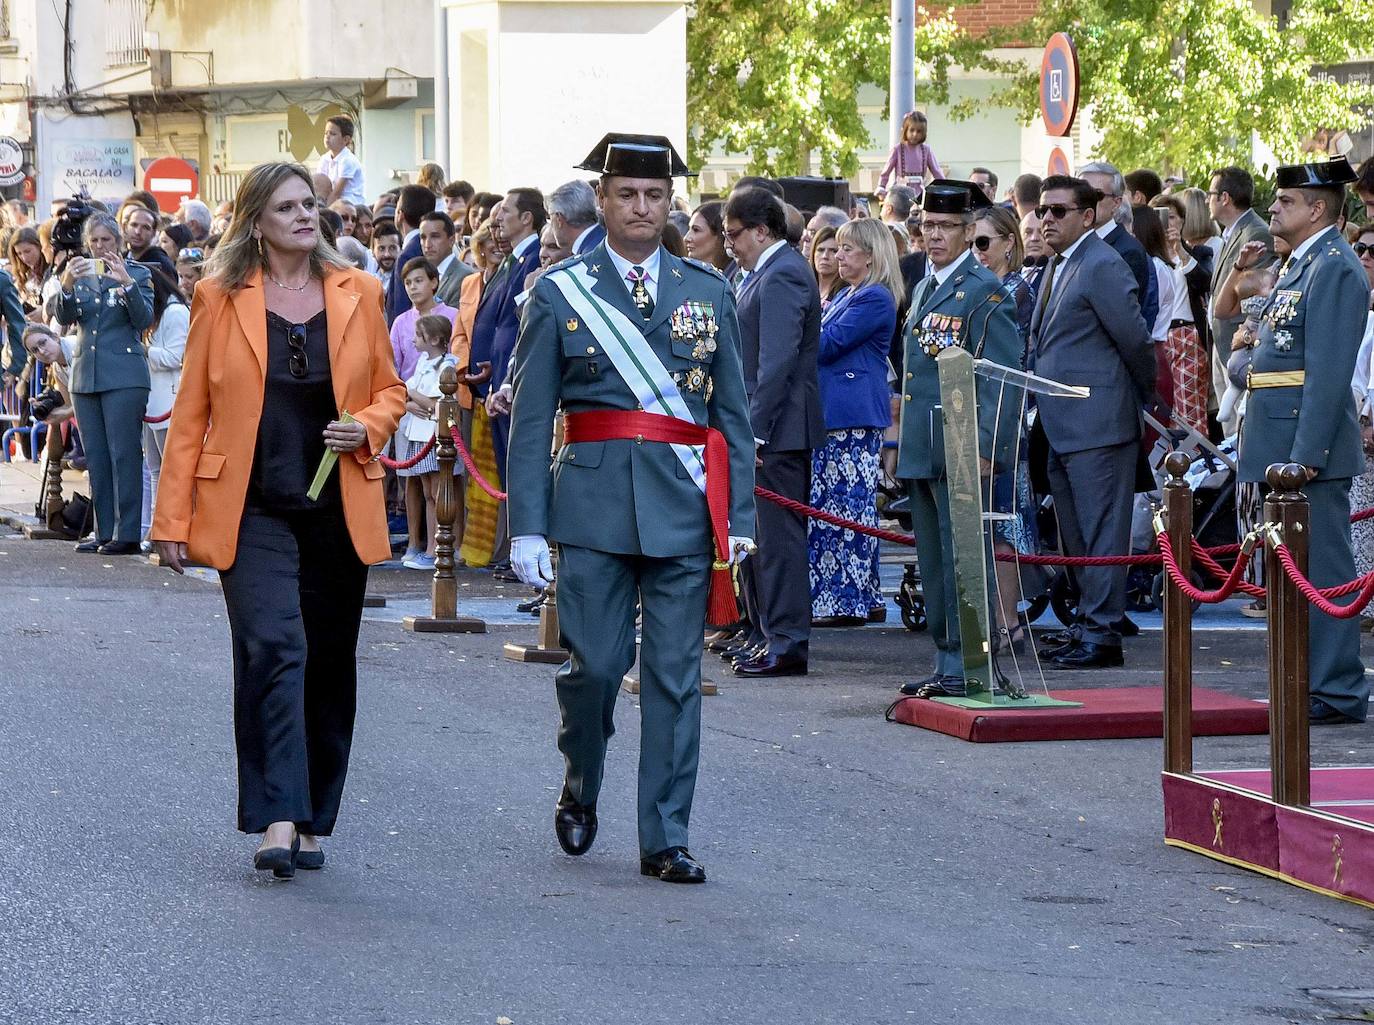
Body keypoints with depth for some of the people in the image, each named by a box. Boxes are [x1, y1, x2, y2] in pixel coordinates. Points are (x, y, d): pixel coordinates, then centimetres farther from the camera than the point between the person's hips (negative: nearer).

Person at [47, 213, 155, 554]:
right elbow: (63, 317, 1)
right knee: (95, 457, 8)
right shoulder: (80, 275, 13)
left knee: (124, 454, -7)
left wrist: (127, 283, -23)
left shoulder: (137, 274, 2)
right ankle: (104, 531, 13)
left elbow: (144, 320, -9)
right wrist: (66, 286, -17)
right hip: (86, 376, 5)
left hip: (124, 377, -5)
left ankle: (127, 532, -6)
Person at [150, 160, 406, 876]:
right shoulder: (222, 299, 1)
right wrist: (172, 519, -1)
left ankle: (313, 824, 19)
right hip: (253, 510, -3)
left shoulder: (357, 293, 7)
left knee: (329, 665, 8)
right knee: (273, 648, -18)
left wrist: (367, 426, -7)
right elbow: (190, 412, 3)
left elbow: (390, 390, 16)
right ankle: (276, 821, -21)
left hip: (338, 512, 3)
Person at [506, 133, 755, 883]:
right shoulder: (559, 293, 3)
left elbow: (733, 413, 11)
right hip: (593, 503, -2)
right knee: (594, 662, -4)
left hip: (685, 508, 2)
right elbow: (531, 419, 1)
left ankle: (664, 840, 7)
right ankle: (580, 783, 26)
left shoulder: (708, 293, 10)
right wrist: (528, 527, -5)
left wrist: (740, 518, 4)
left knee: (675, 674, 1)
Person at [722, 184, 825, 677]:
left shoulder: (781, 276, -16)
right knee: (756, 533, 15)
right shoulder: (762, 273, 16)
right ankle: (764, 633, 23)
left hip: (778, 429, -10)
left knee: (778, 535, -7)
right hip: (760, 426, 10)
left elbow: (777, 360, -23)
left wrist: (756, 430, -24)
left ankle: (788, 643, -5)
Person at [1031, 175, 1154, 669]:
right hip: (1062, 425, 10)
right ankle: (1087, 623, 23)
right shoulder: (1058, 266, 16)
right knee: (1075, 533, 15)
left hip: (1097, 423, -10)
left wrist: (1146, 398, 1)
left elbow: (1135, 340, -11)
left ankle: (1103, 633, -4)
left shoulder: (1103, 267, -13)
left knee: (1101, 530, -6)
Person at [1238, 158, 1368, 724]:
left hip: (1311, 445, -10)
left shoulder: (1335, 268, -14)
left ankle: (1338, 694, -4)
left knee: (1322, 570, -7)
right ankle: (1307, 683, 20)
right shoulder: (1299, 265, 18)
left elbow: (1329, 370, -20)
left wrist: (1306, 454, -23)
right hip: (1284, 446, 10)